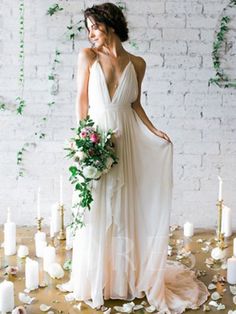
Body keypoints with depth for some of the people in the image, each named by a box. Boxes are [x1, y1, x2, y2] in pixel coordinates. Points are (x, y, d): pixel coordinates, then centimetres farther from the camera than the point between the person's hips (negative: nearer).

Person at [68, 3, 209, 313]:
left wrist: (154, 131, 1)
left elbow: (135, 104, 12)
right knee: (95, 210, 3)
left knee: (124, 208, 8)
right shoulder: (87, 56, 1)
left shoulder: (137, 63, 6)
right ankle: (95, 279, 18)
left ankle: (124, 277, 23)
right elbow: (82, 99, -1)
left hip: (125, 141, 2)